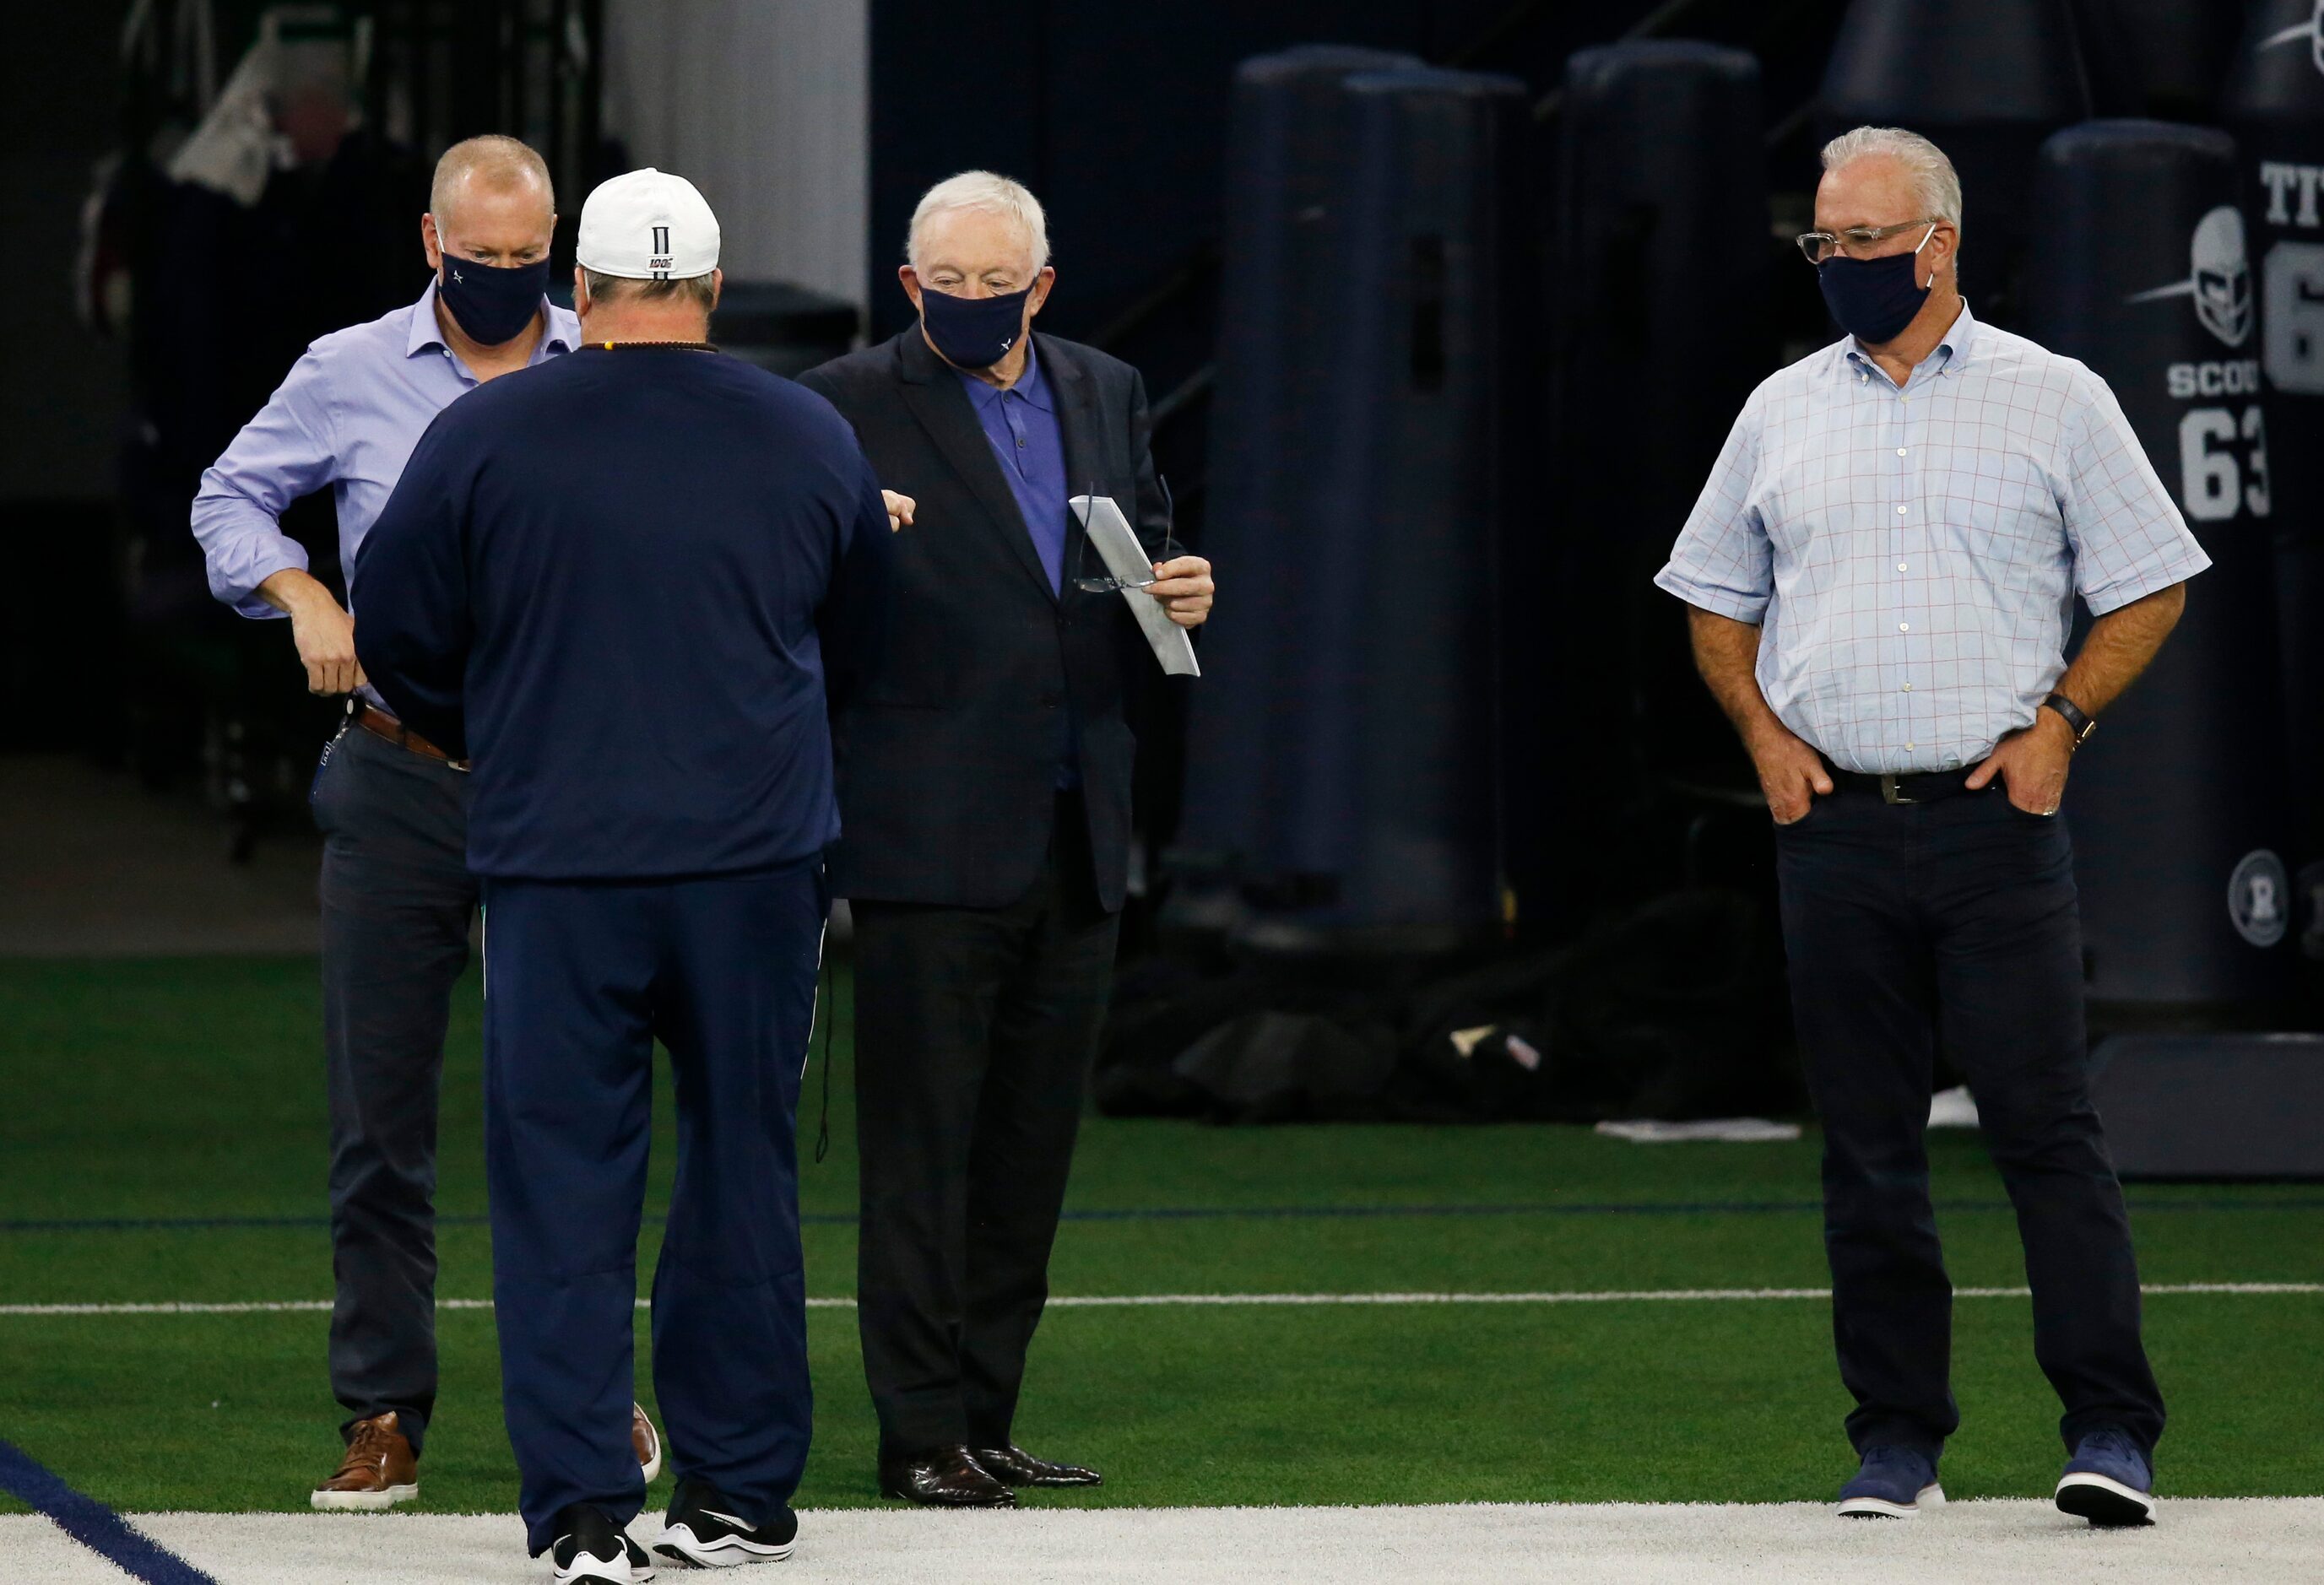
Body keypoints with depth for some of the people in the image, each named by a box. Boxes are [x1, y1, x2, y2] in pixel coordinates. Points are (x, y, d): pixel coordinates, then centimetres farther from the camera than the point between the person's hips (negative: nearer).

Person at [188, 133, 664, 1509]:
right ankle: (383, 1418, 7)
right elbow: (231, 498, 15)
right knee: (380, 1102, 2)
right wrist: (302, 597, -2)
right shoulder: (350, 377, 5)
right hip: (398, 784, 1)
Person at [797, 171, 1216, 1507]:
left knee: (1032, 1149, 9)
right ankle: (923, 1434, 1)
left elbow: (1142, 571, 22)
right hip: (928, 839, -6)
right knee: (922, 1147, -3)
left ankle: (987, 1420, 16)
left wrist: (1180, 600, 0)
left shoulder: (1108, 396, 13)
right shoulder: (852, 406, -4)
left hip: (1077, 836, 6)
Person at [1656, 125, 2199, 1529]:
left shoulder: (2054, 401, 4)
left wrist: (2061, 718, -6)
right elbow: (1717, 599, 21)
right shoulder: (1782, 414, 12)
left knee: (2047, 1123, -9)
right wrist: (1764, 732, 5)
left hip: (1995, 819, -3)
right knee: (1867, 1146, 5)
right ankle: (1898, 1438, 10)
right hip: (1834, 823, 3)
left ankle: (2111, 1429, -9)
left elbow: (2149, 588, 7)